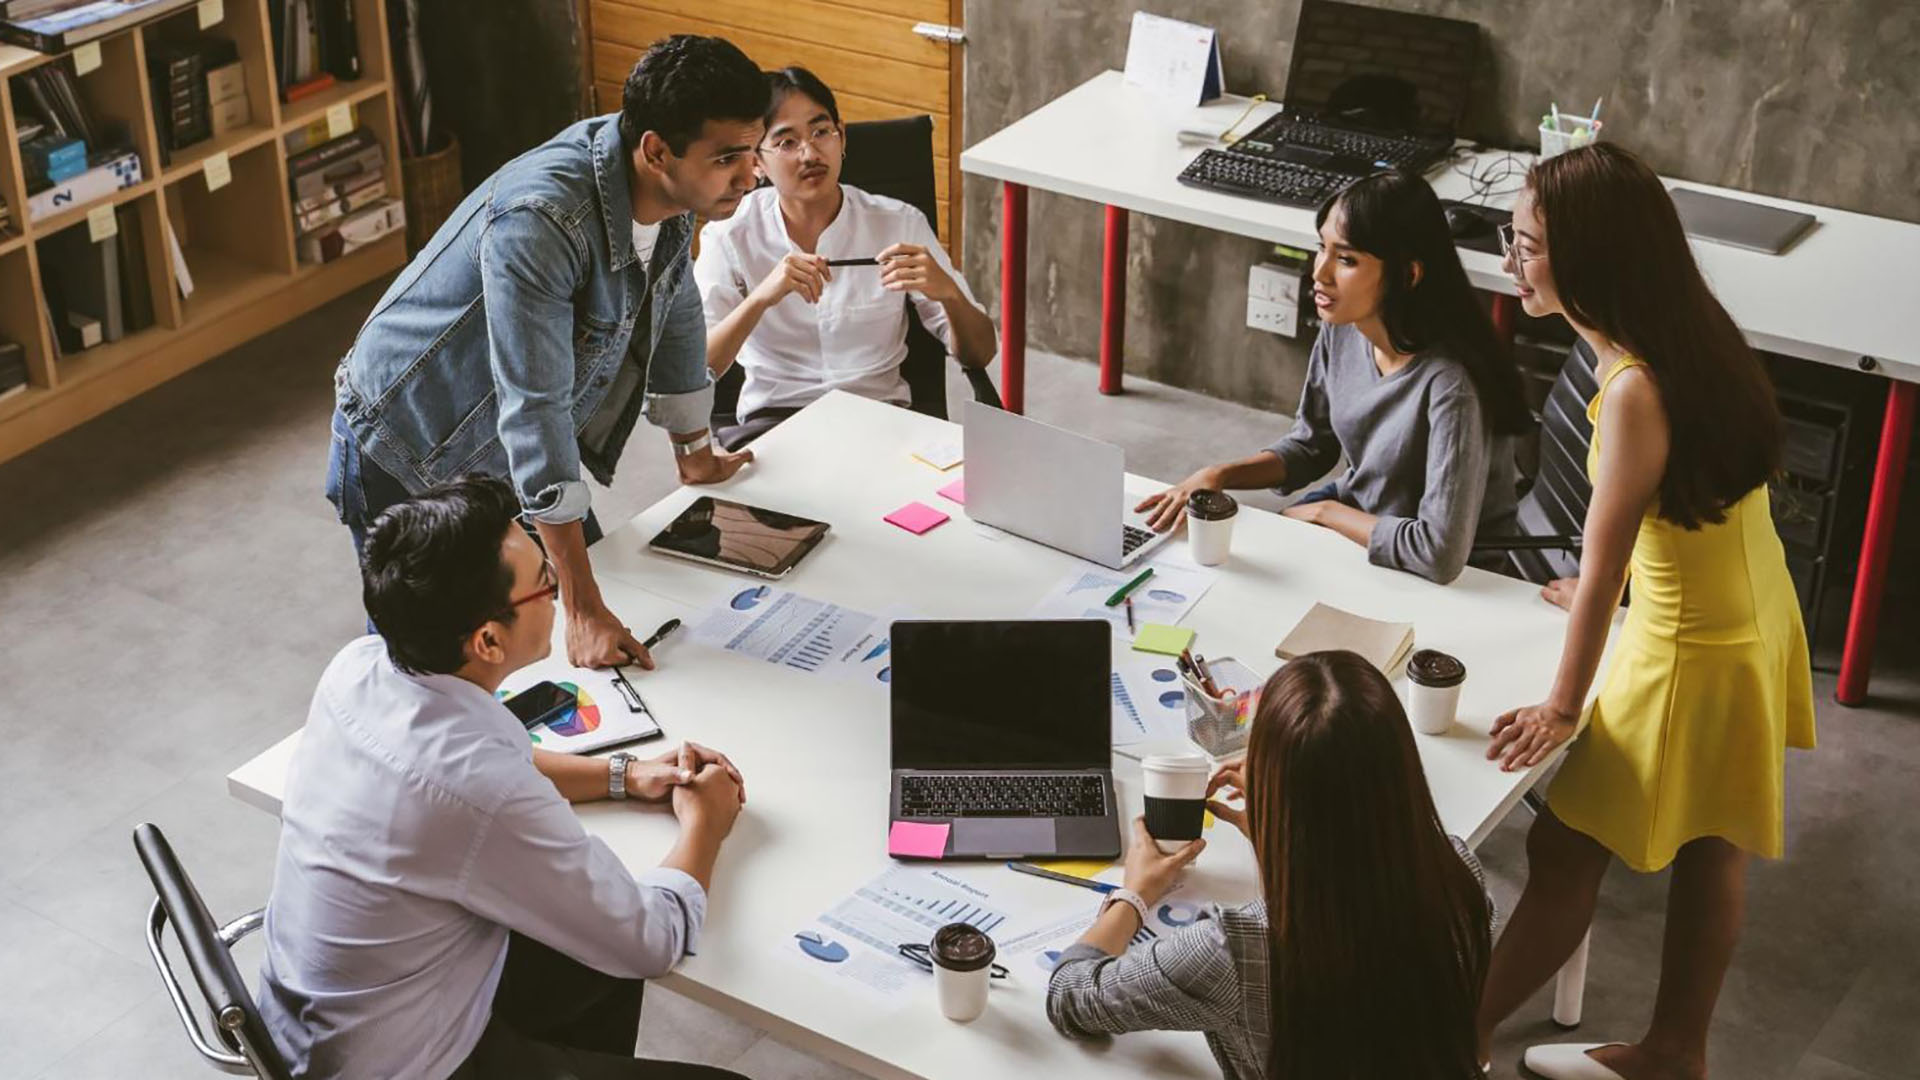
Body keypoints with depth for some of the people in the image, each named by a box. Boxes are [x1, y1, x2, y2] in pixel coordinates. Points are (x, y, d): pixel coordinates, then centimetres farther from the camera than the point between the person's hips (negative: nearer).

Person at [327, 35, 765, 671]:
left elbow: (674, 311, 7)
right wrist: (584, 613, -40)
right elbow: (535, 413, -39)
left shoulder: (671, 186, -13)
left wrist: (695, 456, 19)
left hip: (509, 451, 8)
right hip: (408, 457, -7)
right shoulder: (537, 224, -38)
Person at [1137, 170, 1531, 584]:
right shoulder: (1340, 331, -11)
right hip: (1355, 512, 6)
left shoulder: (1449, 383, -32)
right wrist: (1219, 475, -10)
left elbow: (1441, 553, -35)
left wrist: (1324, 511, -21)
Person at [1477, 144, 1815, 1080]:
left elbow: (1600, 568, -23)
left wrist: (1562, 708, -13)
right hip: (1747, 620, 9)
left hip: (1695, 655, -9)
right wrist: (1612, 589, 22)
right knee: (1707, 854, 20)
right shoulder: (1684, 335, -4)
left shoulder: (1637, 392, -30)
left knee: (1563, 853, 4)